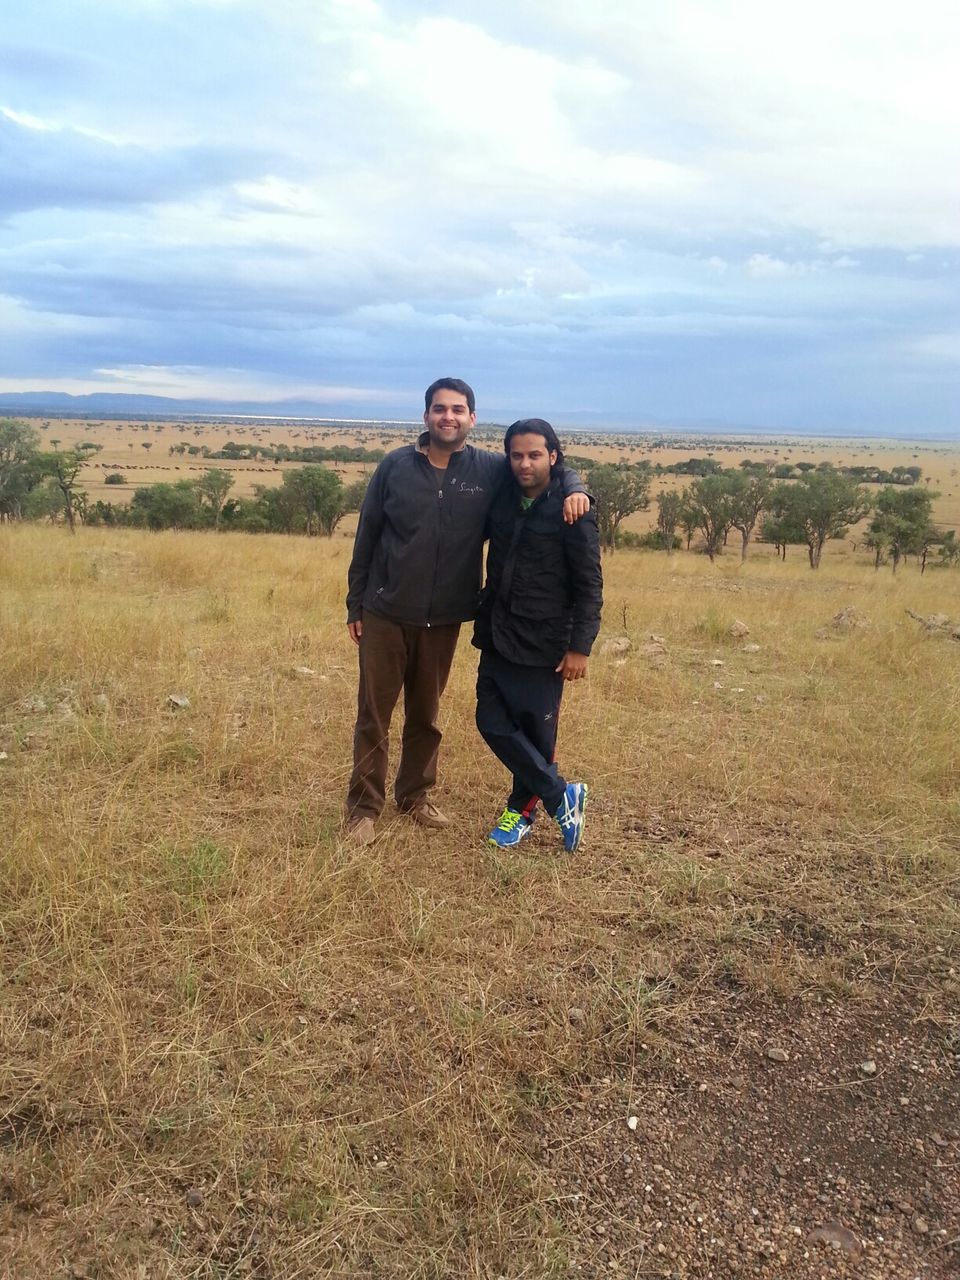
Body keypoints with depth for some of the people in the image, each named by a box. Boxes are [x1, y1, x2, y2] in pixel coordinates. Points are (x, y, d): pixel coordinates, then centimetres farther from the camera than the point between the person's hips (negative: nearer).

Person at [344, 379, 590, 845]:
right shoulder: (395, 466, -4)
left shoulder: (490, 470, -2)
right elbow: (366, 537, 1)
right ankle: (363, 807, 16)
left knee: (426, 715, 15)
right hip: (385, 614, -1)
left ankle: (414, 795, 33)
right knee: (374, 715, 4)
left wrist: (574, 490, -13)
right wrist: (354, 605, 2)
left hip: (444, 619, 2)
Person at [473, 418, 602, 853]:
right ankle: (562, 796, 17)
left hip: (543, 645, -6)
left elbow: (589, 586, -10)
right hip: (496, 637, 6)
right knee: (493, 722, 4)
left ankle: (522, 808, 26)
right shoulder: (502, 500, 5)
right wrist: (483, 622, 8)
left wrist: (580, 647, -14)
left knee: (536, 733, 5)